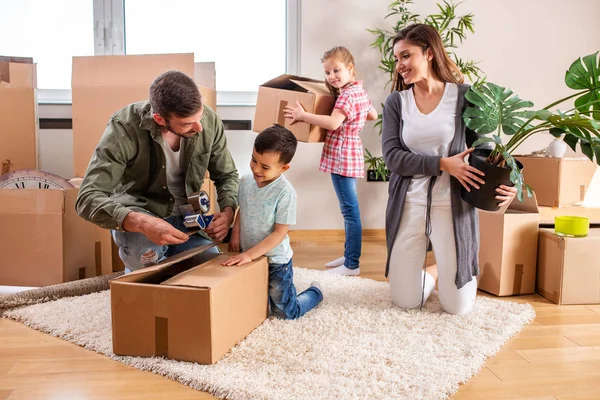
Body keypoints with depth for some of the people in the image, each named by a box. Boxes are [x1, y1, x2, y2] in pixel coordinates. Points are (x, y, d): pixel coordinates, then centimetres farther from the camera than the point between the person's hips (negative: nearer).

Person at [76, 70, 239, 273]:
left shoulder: (209, 120, -16)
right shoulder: (125, 128, -26)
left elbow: (227, 175, 0)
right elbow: (88, 198, -30)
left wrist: (228, 211, -22)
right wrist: (142, 223, -49)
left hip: (186, 217, 4)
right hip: (135, 214, -3)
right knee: (149, 256, -35)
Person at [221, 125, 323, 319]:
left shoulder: (285, 192, -24)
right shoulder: (246, 181, -6)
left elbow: (279, 233, -22)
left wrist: (249, 254, -26)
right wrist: (235, 236, -3)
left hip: (275, 261, -6)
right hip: (249, 259, 6)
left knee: (286, 313, 5)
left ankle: (315, 292, 32)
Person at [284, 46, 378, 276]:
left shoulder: (347, 95, -17)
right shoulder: (359, 91, 13)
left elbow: (333, 123, -31)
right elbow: (373, 115, 27)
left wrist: (303, 115, -28)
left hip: (342, 157, -11)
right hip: (348, 156, 11)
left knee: (350, 210, -7)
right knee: (349, 209, 15)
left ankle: (352, 265, -1)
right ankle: (349, 255, 26)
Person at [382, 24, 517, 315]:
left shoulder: (463, 96, -3)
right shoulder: (396, 102, 1)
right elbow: (392, 156, -9)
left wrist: (504, 182, -18)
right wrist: (443, 164, -21)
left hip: (452, 205, -1)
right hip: (408, 205, 2)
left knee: (458, 307, 4)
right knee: (405, 301, 8)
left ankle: (445, 270, 37)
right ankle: (433, 272, 40)